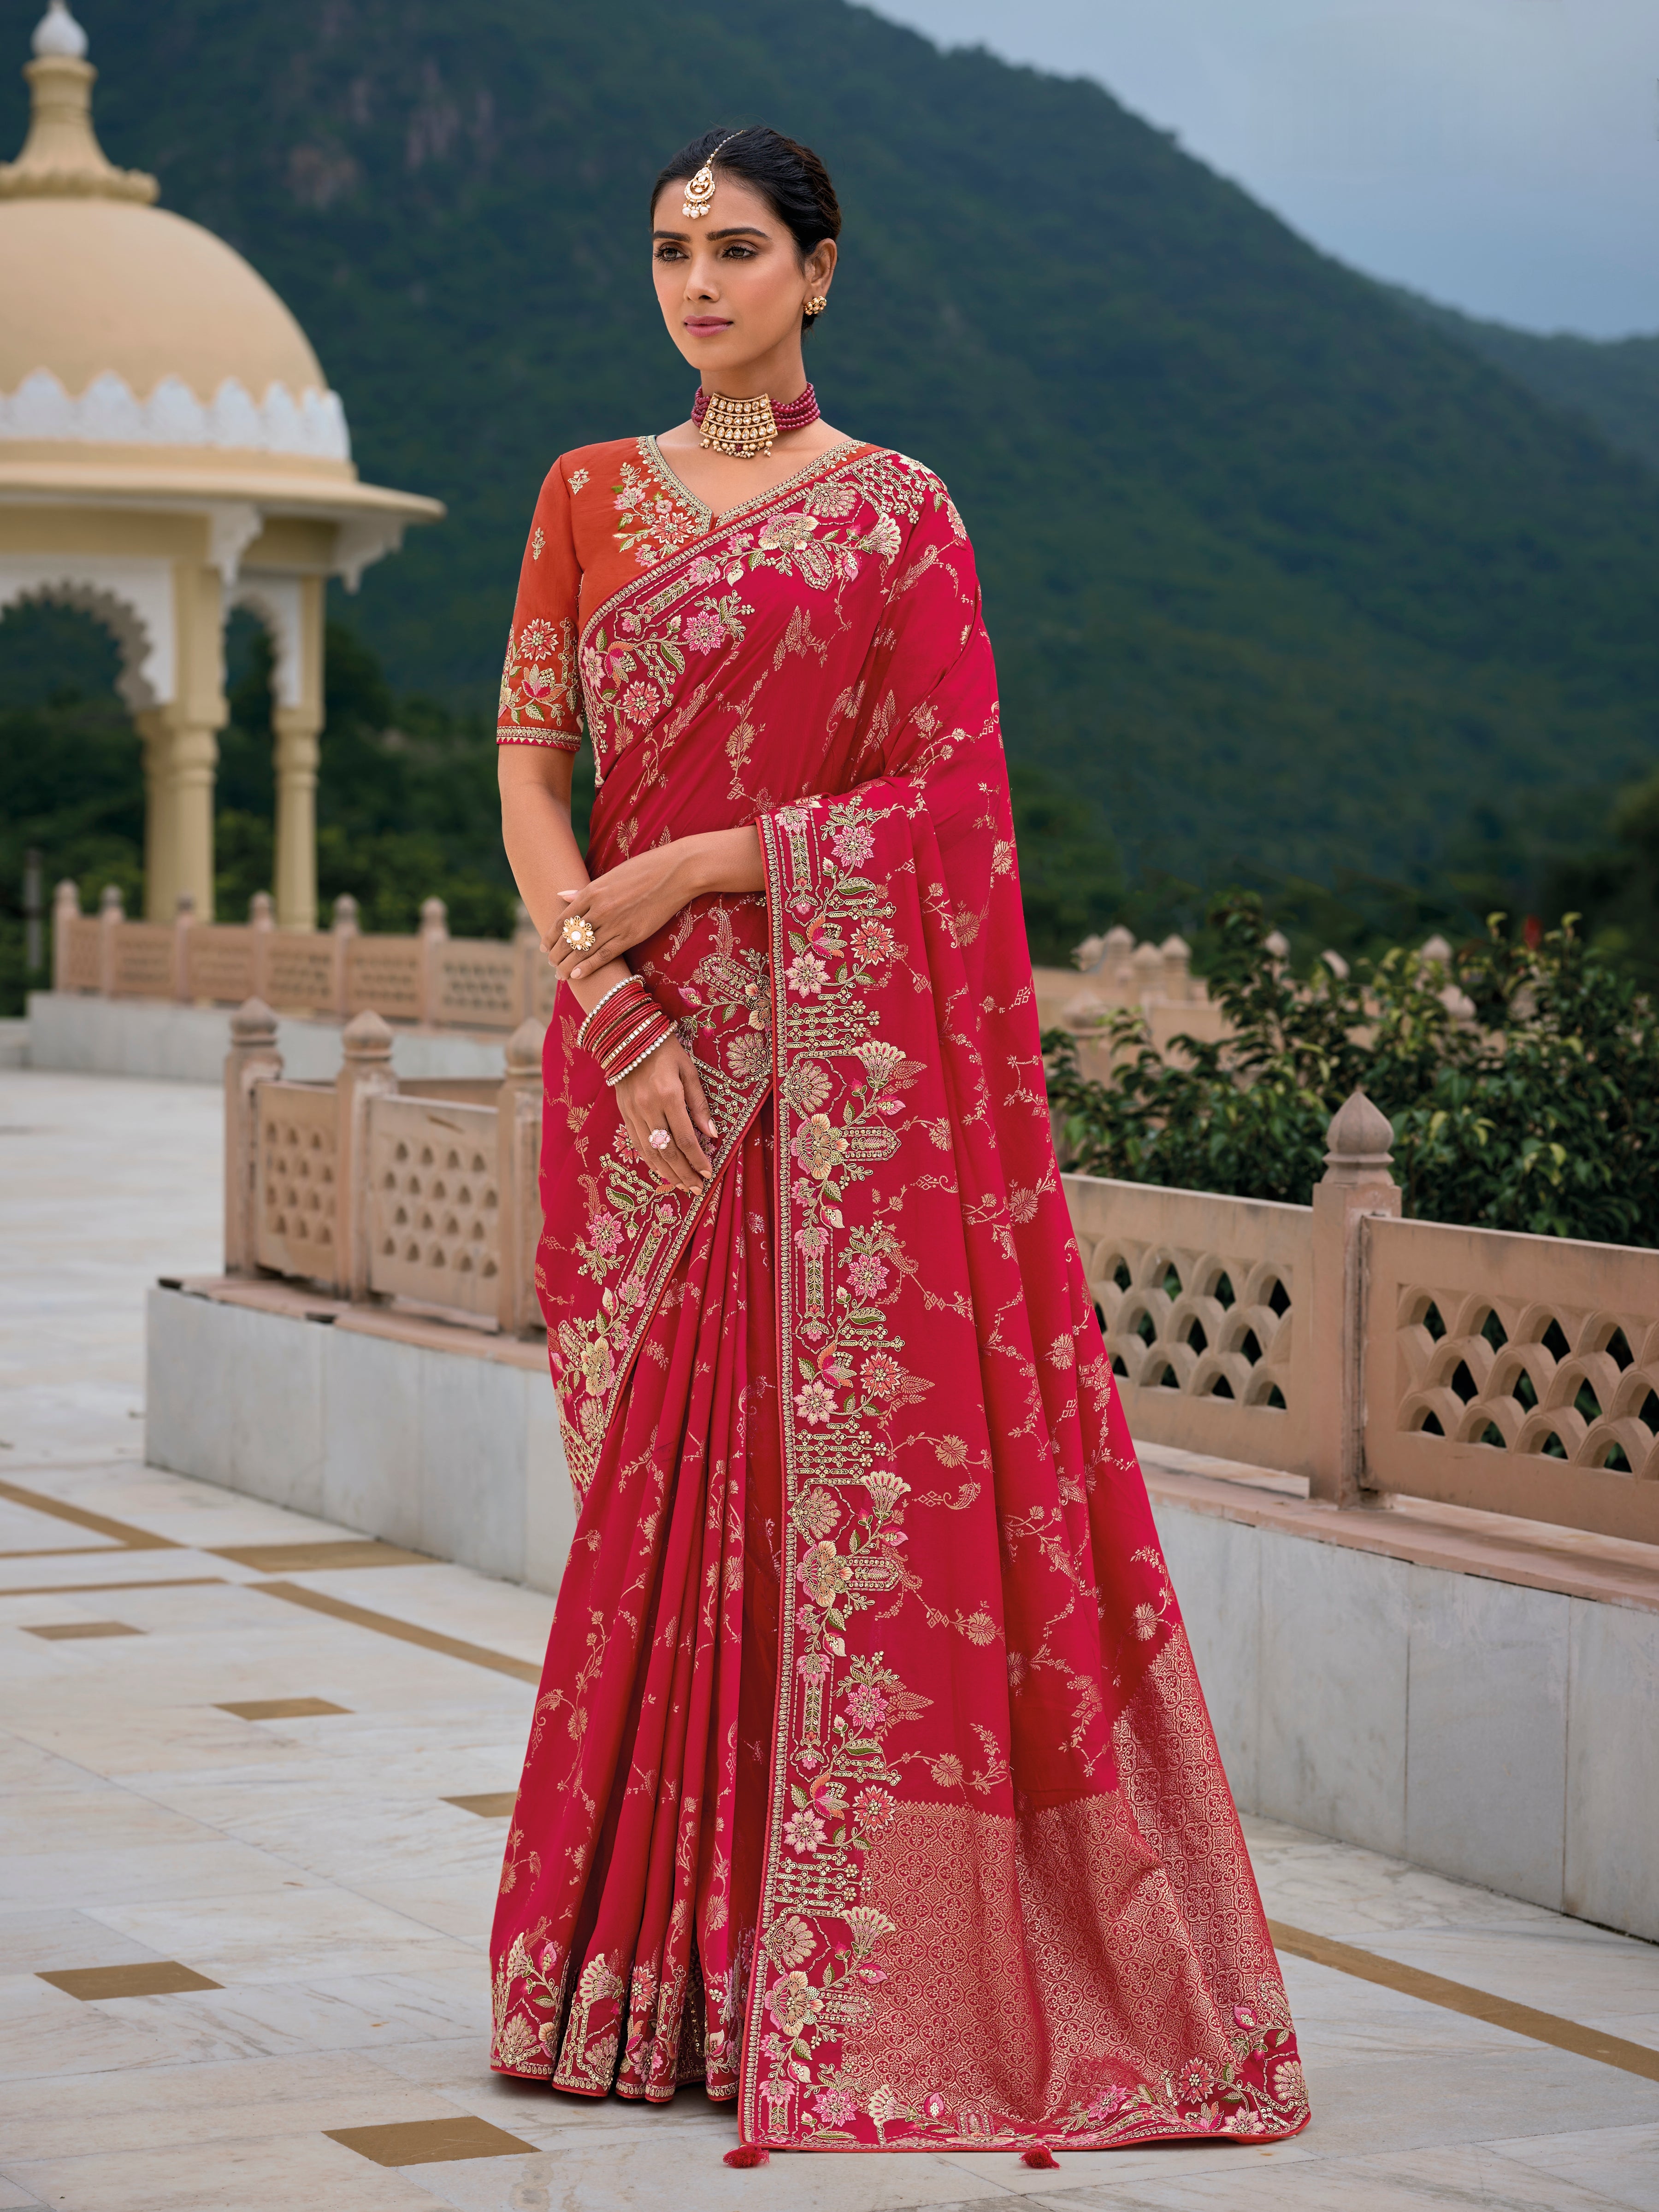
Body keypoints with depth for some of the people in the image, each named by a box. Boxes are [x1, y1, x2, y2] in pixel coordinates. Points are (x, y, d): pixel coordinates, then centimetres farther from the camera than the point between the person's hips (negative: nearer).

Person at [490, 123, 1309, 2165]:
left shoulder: (896, 516, 3)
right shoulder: (589, 498, 12)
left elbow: (943, 798, -4)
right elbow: (528, 763, 5)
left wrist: (687, 867, -11)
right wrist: (610, 999, -9)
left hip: (845, 1046, -3)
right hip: (643, 1046, 3)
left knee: (847, 1467, -6)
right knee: (656, 1482, 3)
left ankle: (852, 1977, 0)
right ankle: (652, 1968, 11)